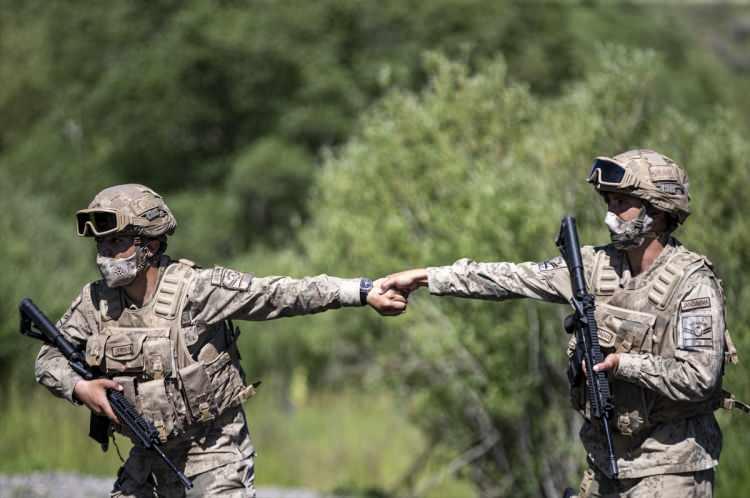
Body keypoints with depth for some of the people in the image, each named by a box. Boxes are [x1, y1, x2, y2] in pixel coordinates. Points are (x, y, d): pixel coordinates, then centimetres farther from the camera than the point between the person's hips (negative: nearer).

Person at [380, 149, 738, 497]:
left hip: (670, 468, -6)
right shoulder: (598, 266, 3)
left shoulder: (693, 283, -15)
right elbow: (513, 279, 3)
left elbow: (699, 377, -20)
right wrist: (426, 277, 0)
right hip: (607, 454, 6)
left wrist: (621, 363, -22)